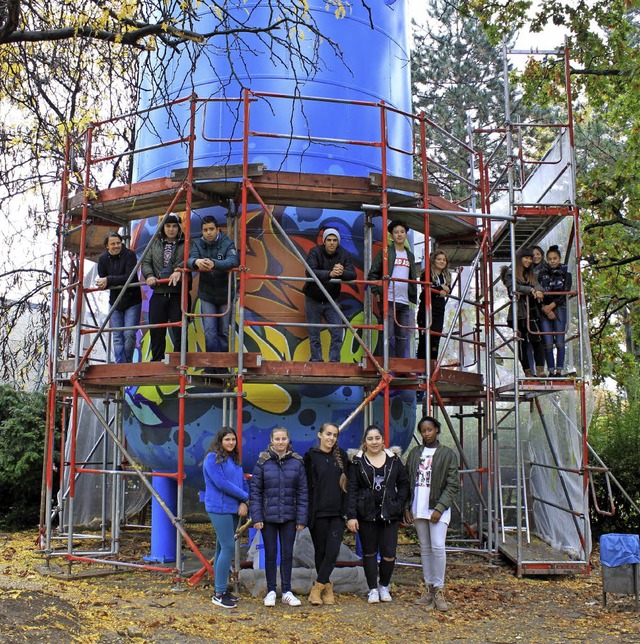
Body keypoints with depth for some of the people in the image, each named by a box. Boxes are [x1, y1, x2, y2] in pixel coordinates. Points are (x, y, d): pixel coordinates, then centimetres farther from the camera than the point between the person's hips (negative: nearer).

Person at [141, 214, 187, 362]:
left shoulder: (186, 244, 5)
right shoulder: (154, 244, 18)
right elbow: (146, 262, 14)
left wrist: (179, 270, -29)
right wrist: (149, 275, -7)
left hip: (178, 294, -4)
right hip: (159, 293, 4)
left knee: (179, 330, -4)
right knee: (156, 331, 6)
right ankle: (156, 362, 15)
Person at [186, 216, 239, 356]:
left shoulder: (227, 244, -8)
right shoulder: (197, 244, 0)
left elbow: (233, 261, -27)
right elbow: (190, 259, -17)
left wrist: (214, 264, -46)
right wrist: (196, 262, -43)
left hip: (225, 295, -1)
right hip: (206, 296, 1)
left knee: (223, 332, 8)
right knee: (209, 331, -8)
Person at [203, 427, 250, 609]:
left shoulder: (235, 459, 15)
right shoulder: (213, 458, -9)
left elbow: (243, 482, 12)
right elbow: (221, 483, -16)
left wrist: (243, 503, -6)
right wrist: (245, 496, -8)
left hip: (233, 508, 8)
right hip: (219, 509, -8)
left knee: (223, 548, 12)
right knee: (227, 548, -10)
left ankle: (221, 589, 19)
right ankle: (219, 594, -4)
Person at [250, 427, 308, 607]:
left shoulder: (297, 462, 0)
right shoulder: (263, 462, -4)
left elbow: (302, 492, 1)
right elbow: (255, 491, -3)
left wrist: (301, 518, -3)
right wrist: (256, 517, -9)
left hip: (289, 516, 1)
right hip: (268, 516, -1)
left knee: (287, 554, 10)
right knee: (270, 554, 8)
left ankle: (287, 592, 22)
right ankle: (271, 591, 21)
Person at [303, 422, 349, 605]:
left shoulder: (341, 456, 10)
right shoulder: (311, 456, 0)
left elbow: (347, 484, 14)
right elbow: (307, 485, -3)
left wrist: (347, 510, 5)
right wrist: (308, 512, -9)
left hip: (338, 512, 2)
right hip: (318, 512, -2)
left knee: (333, 550, -8)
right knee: (320, 551, 5)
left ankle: (317, 588, 0)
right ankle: (327, 587, 18)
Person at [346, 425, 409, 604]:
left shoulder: (393, 460, 4)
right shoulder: (357, 461, -1)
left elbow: (404, 483, 11)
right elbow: (352, 489, -4)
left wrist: (398, 504, -2)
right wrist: (351, 516, -9)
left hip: (389, 514, 1)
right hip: (366, 514, -1)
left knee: (389, 554, -1)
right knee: (369, 552, 8)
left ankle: (384, 586, 23)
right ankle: (373, 589, 21)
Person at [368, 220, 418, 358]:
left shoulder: (410, 255, 20)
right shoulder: (386, 252, 2)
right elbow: (373, 273, 1)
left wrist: (413, 296, 14)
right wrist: (376, 292, -9)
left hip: (404, 302, 5)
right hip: (389, 300, -5)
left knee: (403, 336, 6)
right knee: (389, 335, -6)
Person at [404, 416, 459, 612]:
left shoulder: (447, 454, -1)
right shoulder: (414, 453, 11)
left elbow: (453, 484, -5)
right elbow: (407, 481, 13)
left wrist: (440, 508, -13)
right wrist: (407, 507, 4)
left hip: (438, 508, -4)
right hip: (418, 508, 4)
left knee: (438, 547, -13)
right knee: (425, 548, 9)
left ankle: (439, 590, -2)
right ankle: (428, 588, 17)